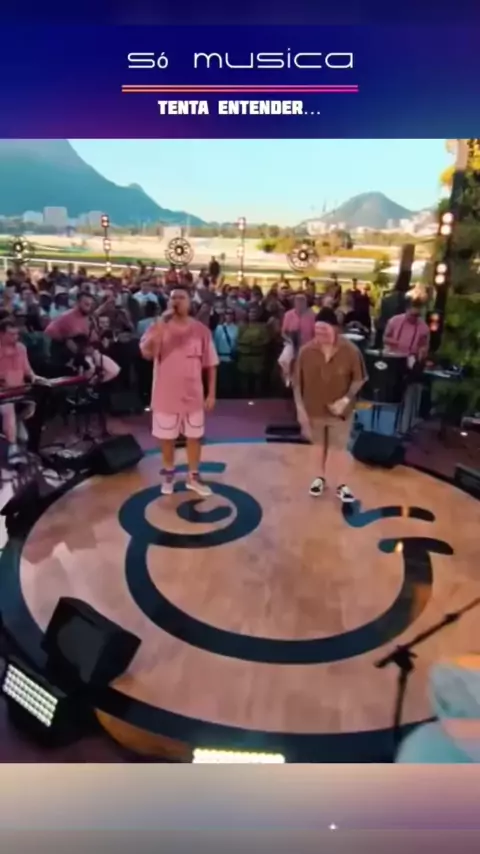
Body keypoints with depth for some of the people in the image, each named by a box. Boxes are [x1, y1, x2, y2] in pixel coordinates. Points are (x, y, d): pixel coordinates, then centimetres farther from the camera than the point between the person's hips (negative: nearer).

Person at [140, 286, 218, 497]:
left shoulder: (201, 330, -3)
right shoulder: (159, 328, -6)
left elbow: (210, 364, 2)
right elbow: (146, 353, -24)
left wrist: (211, 394, 0)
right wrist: (161, 325, -31)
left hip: (193, 394, 1)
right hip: (166, 394, -1)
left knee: (194, 436, 12)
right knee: (167, 437, 13)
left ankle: (193, 476, 28)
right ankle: (168, 473, 34)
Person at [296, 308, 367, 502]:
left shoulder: (351, 351, -16)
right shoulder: (306, 351, -12)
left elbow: (359, 380, -6)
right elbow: (298, 382, -5)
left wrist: (345, 400, -17)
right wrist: (301, 408, -6)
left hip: (340, 410, -1)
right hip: (313, 409, 2)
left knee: (339, 448, 10)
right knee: (320, 446, 20)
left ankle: (341, 485, 29)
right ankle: (320, 477, 42)